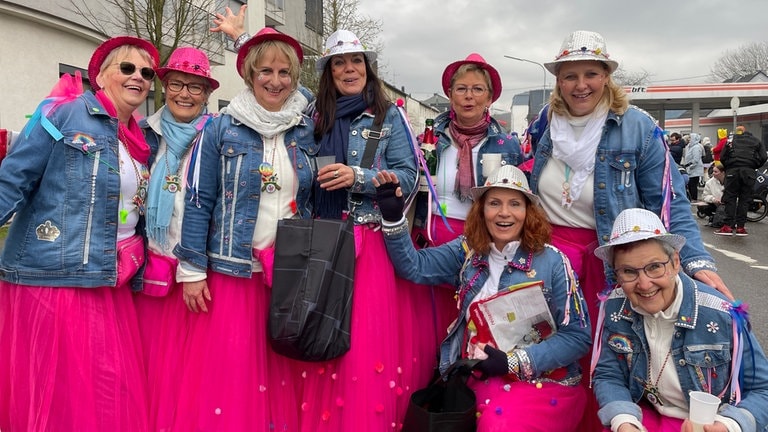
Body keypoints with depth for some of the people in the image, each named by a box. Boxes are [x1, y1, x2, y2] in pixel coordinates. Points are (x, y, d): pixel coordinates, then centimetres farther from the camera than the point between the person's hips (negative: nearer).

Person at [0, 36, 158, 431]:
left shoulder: (141, 143, 14)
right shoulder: (65, 112, -5)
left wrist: (134, 267, 16)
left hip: (110, 286, 6)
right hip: (50, 277, -6)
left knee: (109, 391, 9)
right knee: (49, 390, 3)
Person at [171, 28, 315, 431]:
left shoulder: (306, 132, 7)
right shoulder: (222, 128, -2)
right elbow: (198, 201, -3)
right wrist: (192, 270, -8)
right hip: (231, 270, -2)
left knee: (279, 372, 11)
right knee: (226, 369, 1)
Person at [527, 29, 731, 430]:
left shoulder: (637, 128, -9)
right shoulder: (545, 125, 3)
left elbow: (669, 202, -10)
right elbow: (524, 188, 15)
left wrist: (697, 261, -20)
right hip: (551, 247, 3)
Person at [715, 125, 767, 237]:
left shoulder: (731, 140, 15)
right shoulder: (756, 141, 18)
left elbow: (722, 157, 7)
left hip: (732, 170, -1)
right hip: (749, 171, 1)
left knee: (730, 198, 2)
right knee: (744, 199, 5)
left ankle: (728, 226, -4)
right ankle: (740, 227, 2)